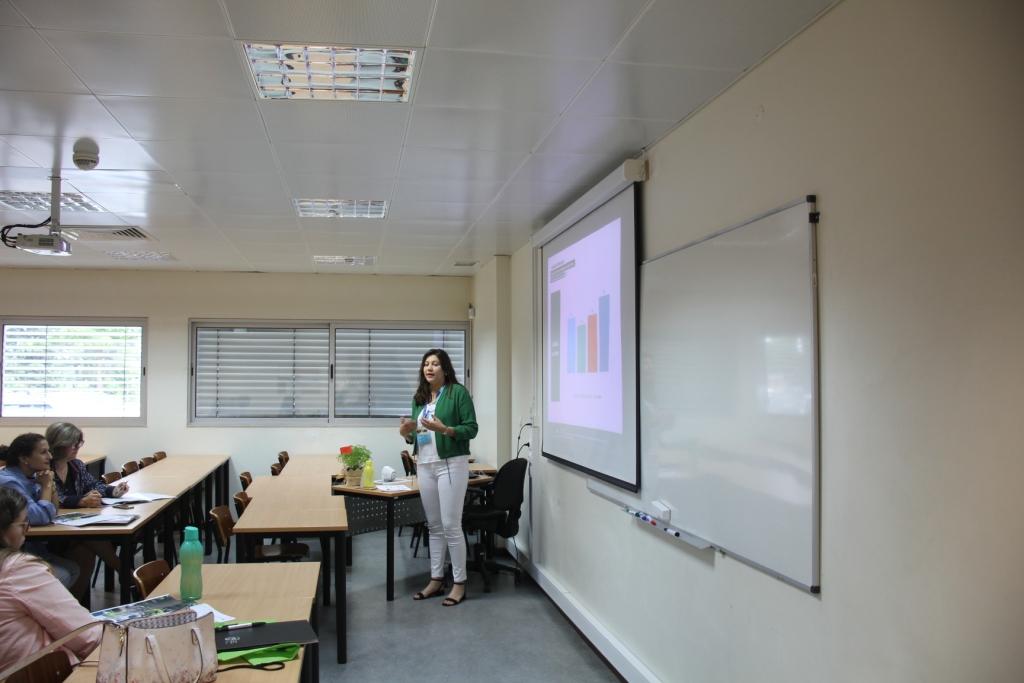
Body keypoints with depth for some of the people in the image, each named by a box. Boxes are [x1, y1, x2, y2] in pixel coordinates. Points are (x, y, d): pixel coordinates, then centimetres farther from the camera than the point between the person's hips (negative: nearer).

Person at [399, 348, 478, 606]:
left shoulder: (458, 392, -7)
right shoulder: (419, 397, 12)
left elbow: (471, 428, -10)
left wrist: (445, 429, -24)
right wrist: (407, 434, -4)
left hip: (451, 465, -6)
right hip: (424, 466, 6)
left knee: (451, 525, -4)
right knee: (434, 525, 13)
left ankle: (459, 583, 6)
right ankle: (436, 579, 22)